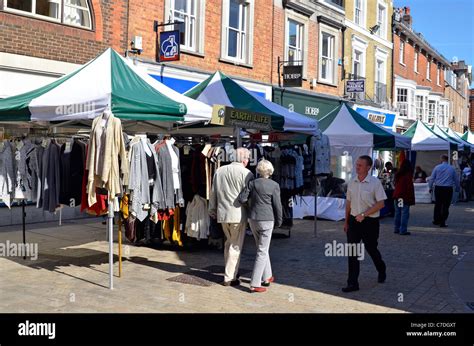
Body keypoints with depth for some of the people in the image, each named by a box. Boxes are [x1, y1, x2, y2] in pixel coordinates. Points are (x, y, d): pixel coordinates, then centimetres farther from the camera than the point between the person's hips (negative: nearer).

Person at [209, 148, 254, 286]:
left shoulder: (219, 171, 8)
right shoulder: (246, 173, -8)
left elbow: (213, 193, 14)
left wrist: (212, 210, 24)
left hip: (222, 214, 6)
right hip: (238, 214, -5)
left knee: (229, 242, 21)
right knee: (235, 246, 4)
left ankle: (230, 273, 28)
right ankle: (229, 278, 7)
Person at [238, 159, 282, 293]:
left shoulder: (253, 183, -1)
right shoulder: (274, 185, -8)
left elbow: (242, 199, -6)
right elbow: (277, 205, -6)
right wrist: (279, 221, 6)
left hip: (253, 219, 4)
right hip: (267, 220, -4)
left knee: (262, 248, 21)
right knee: (262, 252, 0)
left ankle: (267, 277, 30)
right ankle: (255, 284, -3)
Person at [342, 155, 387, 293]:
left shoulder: (375, 183, -11)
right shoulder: (352, 182, 5)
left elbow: (380, 204, -14)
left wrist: (364, 214, -20)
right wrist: (346, 221, 15)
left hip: (370, 221, -4)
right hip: (354, 220, 4)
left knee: (371, 249, 12)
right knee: (352, 252, -1)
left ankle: (382, 270, 42)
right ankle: (353, 283, 3)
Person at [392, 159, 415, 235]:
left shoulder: (397, 174, 7)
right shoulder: (408, 175, -12)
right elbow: (410, 187, -11)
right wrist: (411, 198, -7)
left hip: (396, 196, 7)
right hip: (405, 197, -7)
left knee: (397, 213, 13)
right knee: (405, 214, -3)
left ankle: (397, 229, 19)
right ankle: (403, 230, -5)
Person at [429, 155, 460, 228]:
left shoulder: (437, 167, 0)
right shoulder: (452, 168, 3)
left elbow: (432, 178, 1)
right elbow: (456, 180, 11)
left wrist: (430, 187, 11)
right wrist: (457, 188, 24)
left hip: (438, 188, 1)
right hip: (448, 189, 0)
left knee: (438, 205, 12)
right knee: (446, 206, 3)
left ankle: (436, 220, 19)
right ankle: (442, 222, 2)